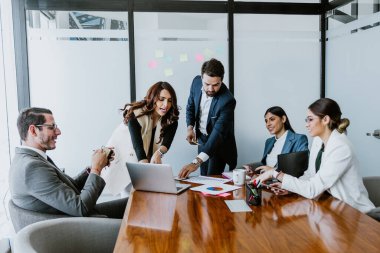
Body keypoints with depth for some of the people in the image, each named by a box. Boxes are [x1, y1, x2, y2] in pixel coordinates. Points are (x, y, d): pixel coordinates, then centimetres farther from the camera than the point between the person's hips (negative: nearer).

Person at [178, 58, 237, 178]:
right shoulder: (197, 82, -14)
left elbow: (218, 133, -38)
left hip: (219, 143, -5)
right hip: (201, 138, 5)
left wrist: (196, 162, -47)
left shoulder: (227, 100, -32)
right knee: (203, 177, 15)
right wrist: (190, 128, -12)